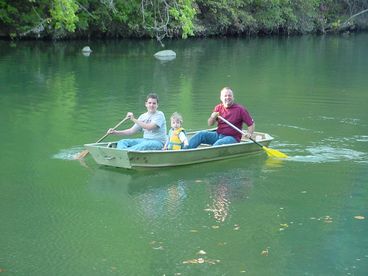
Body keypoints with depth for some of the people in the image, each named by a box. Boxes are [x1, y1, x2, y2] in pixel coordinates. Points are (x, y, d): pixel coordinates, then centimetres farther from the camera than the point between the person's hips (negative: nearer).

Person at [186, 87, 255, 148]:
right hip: (218, 135, 5)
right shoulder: (218, 108, 9)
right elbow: (210, 124, 11)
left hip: (232, 138, -5)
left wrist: (249, 133, -22)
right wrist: (213, 117, -12)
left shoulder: (240, 109, -4)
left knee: (218, 143, -36)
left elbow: (252, 124, -2)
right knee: (202, 134, -17)